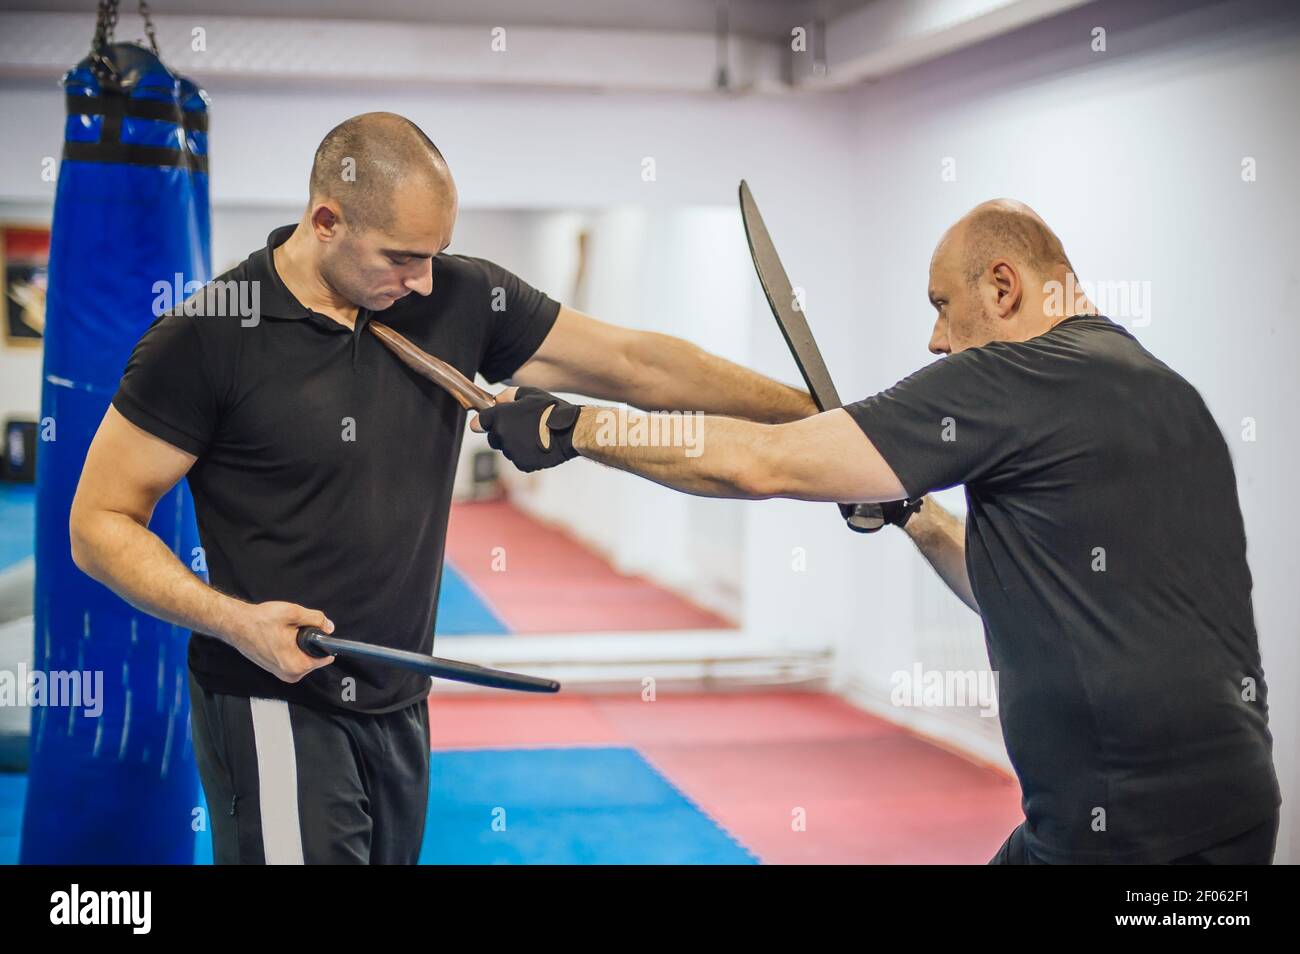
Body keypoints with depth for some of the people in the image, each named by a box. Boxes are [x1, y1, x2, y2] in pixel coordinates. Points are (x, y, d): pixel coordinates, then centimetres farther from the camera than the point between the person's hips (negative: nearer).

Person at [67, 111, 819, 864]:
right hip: (275, 708, -5)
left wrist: (810, 413, 0)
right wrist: (233, 619, -20)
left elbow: (637, 364, 2)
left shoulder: (460, 299, -1)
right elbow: (100, 523, -6)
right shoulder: (207, 338, -12)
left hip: (402, 709, 5)